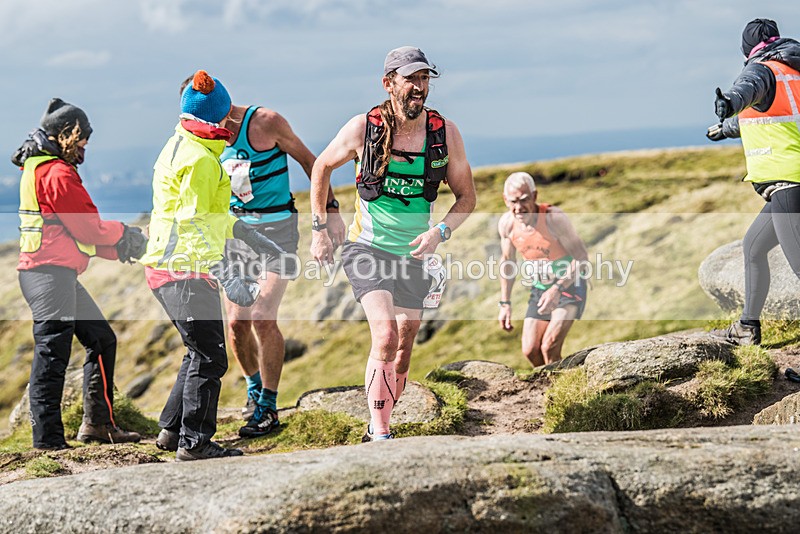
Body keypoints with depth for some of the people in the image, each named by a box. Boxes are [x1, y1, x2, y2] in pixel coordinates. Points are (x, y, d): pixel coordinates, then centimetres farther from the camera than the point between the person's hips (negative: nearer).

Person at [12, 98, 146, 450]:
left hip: (58, 273, 11)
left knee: (101, 339, 16)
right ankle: (47, 439, -10)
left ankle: (98, 423, 20)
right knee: (52, 353, -11)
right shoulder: (57, 173, -13)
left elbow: (72, 231, 20)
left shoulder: (40, 168, 20)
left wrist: (117, 249, 14)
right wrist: (124, 233, 5)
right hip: (51, 273, -11)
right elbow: (87, 227, -13)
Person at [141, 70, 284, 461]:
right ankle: (194, 443, -1)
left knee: (200, 353, 19)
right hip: (185, 270, -10)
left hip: (165, 266, 10)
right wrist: (225, 275, -30)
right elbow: (193, 225, -23)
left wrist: (251, 238, 28)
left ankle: (171, 430, 24)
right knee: (209, 358, -4)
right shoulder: (200, 160, -16)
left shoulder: (179, 147, 16)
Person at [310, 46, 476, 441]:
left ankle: (377, 428, 29)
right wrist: (319, 230, 4)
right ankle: (380, 435, -17)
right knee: (385, 335, -22)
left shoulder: (445, 133, -7)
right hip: (366, 248, -3)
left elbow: (466, 197, 3)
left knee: (402, 351, 10)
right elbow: (322, 167, 6)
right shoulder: (362, 128, -11)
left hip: (414, 255, 3)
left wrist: (440, 232, -15)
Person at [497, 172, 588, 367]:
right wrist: (505, 304, 7)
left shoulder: (554, 218, -27)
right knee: (530, 351, 1)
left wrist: (557, 289, -32)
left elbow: (581, 257, -21)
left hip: (569, 287, -5)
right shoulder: (506, 223, -11)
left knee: (549, 348, -20)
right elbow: (507, 262, 7)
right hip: (540, 290, 5)